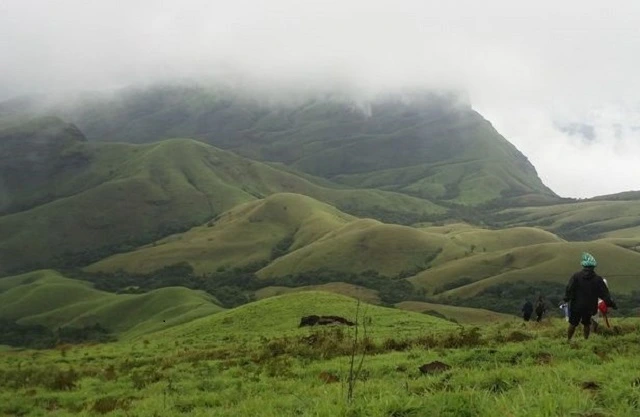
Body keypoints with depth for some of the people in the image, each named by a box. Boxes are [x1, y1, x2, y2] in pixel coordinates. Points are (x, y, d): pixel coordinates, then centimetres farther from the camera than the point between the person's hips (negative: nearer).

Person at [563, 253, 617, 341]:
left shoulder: (576, 276, -9)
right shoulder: (597, 279, -6)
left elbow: (569, 289, -10)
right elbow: (605, 294, -4)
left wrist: (566, 299, 3)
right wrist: (611, 304, 5)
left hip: (576, 306, -1)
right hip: (590, 307, 1)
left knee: (572, 324, 10)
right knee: (587, 324, 18)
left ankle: (568, 340, 15)